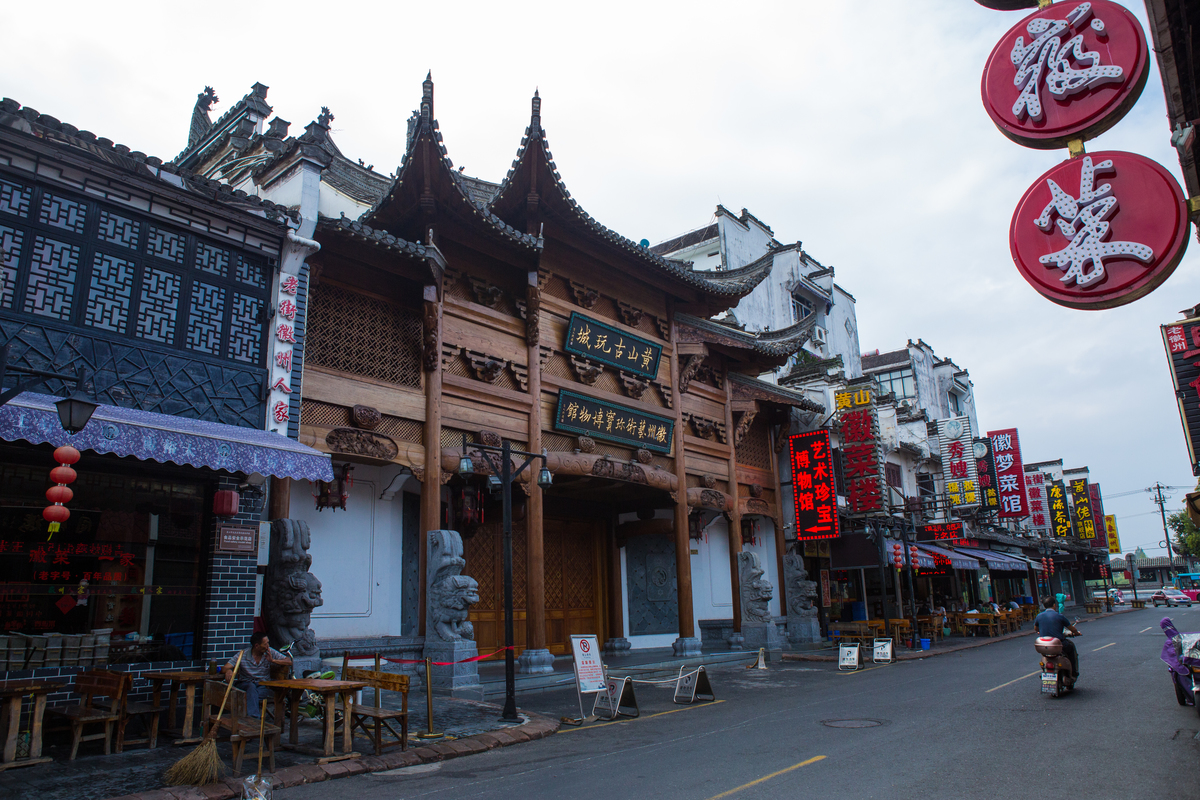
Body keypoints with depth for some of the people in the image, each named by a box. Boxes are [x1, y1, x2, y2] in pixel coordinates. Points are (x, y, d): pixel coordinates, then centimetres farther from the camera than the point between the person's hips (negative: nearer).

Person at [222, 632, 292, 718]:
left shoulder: (270, 652, 0)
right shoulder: (243, 655, -5)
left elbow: (289, 662, -2)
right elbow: (224, 668, -11)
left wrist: (273, 660, -15)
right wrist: (228, 671, -36)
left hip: (263, 685, 1)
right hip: (244, 684, -1)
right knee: (251, 686, -36)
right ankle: (254, 716, -44)